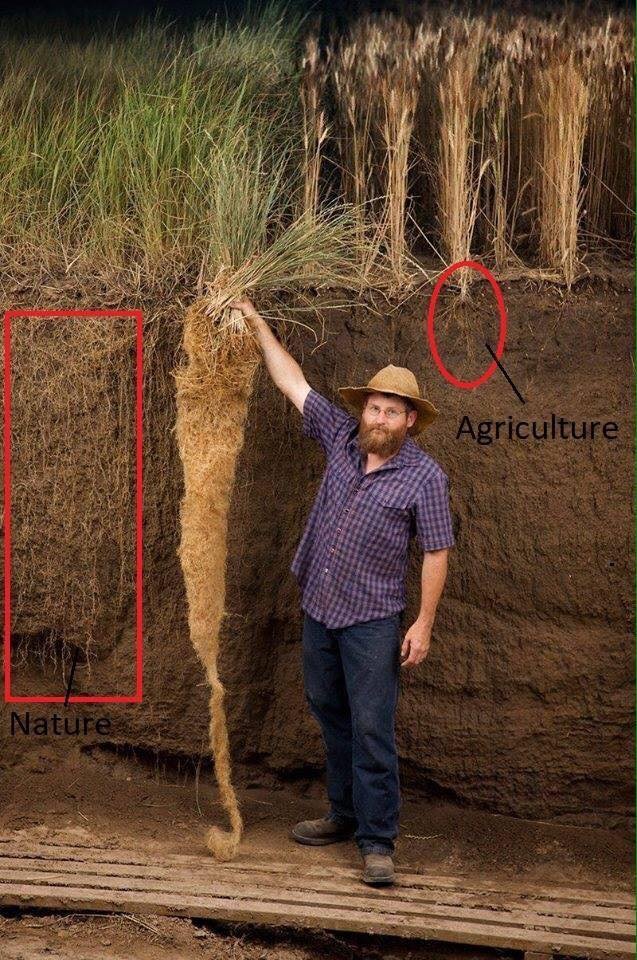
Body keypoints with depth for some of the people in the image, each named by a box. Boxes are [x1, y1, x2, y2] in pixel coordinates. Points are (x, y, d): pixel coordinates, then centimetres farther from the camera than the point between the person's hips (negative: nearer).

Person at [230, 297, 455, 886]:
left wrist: (424, 624, -12)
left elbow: (436, 553, -8)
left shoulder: (424, 476, -10)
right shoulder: (341, 438, 3)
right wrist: (258, 324, 8)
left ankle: (378, 841, -1)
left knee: (372, 730, -6)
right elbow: (294, 383, 8)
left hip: (372, 619, -6)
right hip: (318, 608, 6)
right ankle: (346, 815, 29)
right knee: (332, 717, 15)